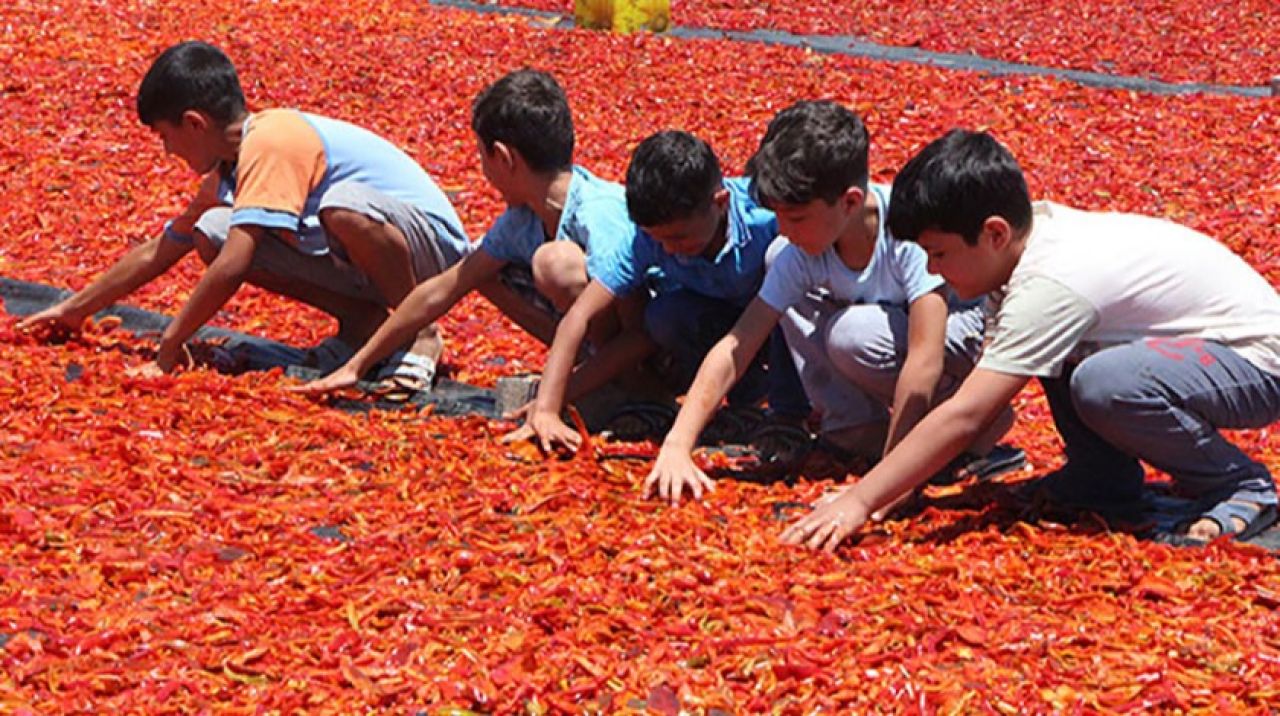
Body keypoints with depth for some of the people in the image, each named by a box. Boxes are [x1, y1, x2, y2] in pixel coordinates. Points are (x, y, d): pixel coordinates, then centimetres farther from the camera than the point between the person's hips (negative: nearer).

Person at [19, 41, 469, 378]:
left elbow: (231, 268, -29)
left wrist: (169, 348, -22)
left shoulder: (269, 145, -22)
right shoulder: (226, 171, 8)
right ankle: (361, 320, 2)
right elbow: (159, 252, 20)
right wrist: (76, 309, 23)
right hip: (360, 267, 8)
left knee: (343, 207, -41)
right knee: (213, 233, -4)